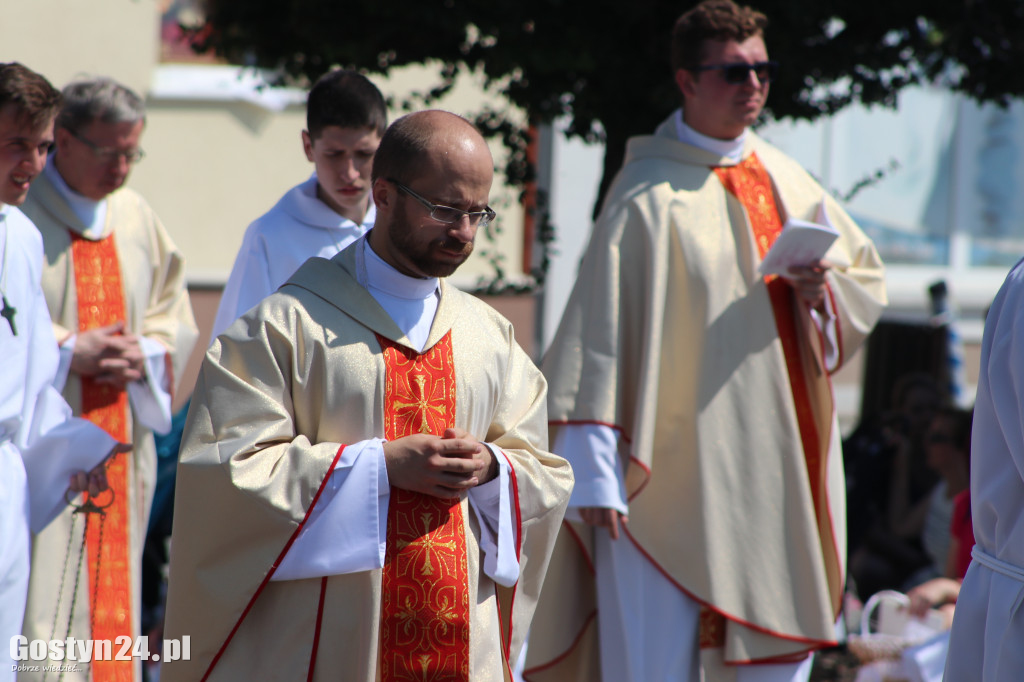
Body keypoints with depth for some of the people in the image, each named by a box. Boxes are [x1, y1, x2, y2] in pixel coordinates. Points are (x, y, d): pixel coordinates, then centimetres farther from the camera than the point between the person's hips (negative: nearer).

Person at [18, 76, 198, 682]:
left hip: (121, 445, 6)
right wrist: (70, 352, -15)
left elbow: (176, 318, 17)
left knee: (112, 591, 7)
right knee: (39, 593, -11)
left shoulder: (138, 217, 14)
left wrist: (144, 354, -3)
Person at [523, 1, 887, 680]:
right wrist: (594, 473, -18)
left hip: (778, 469, 7)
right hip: (678, 467, -6)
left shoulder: (786, 180, 10)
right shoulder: (649, 196, -9)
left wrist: (821, 288, -7)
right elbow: (598, 333, -13)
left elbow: (866, 277, 18)